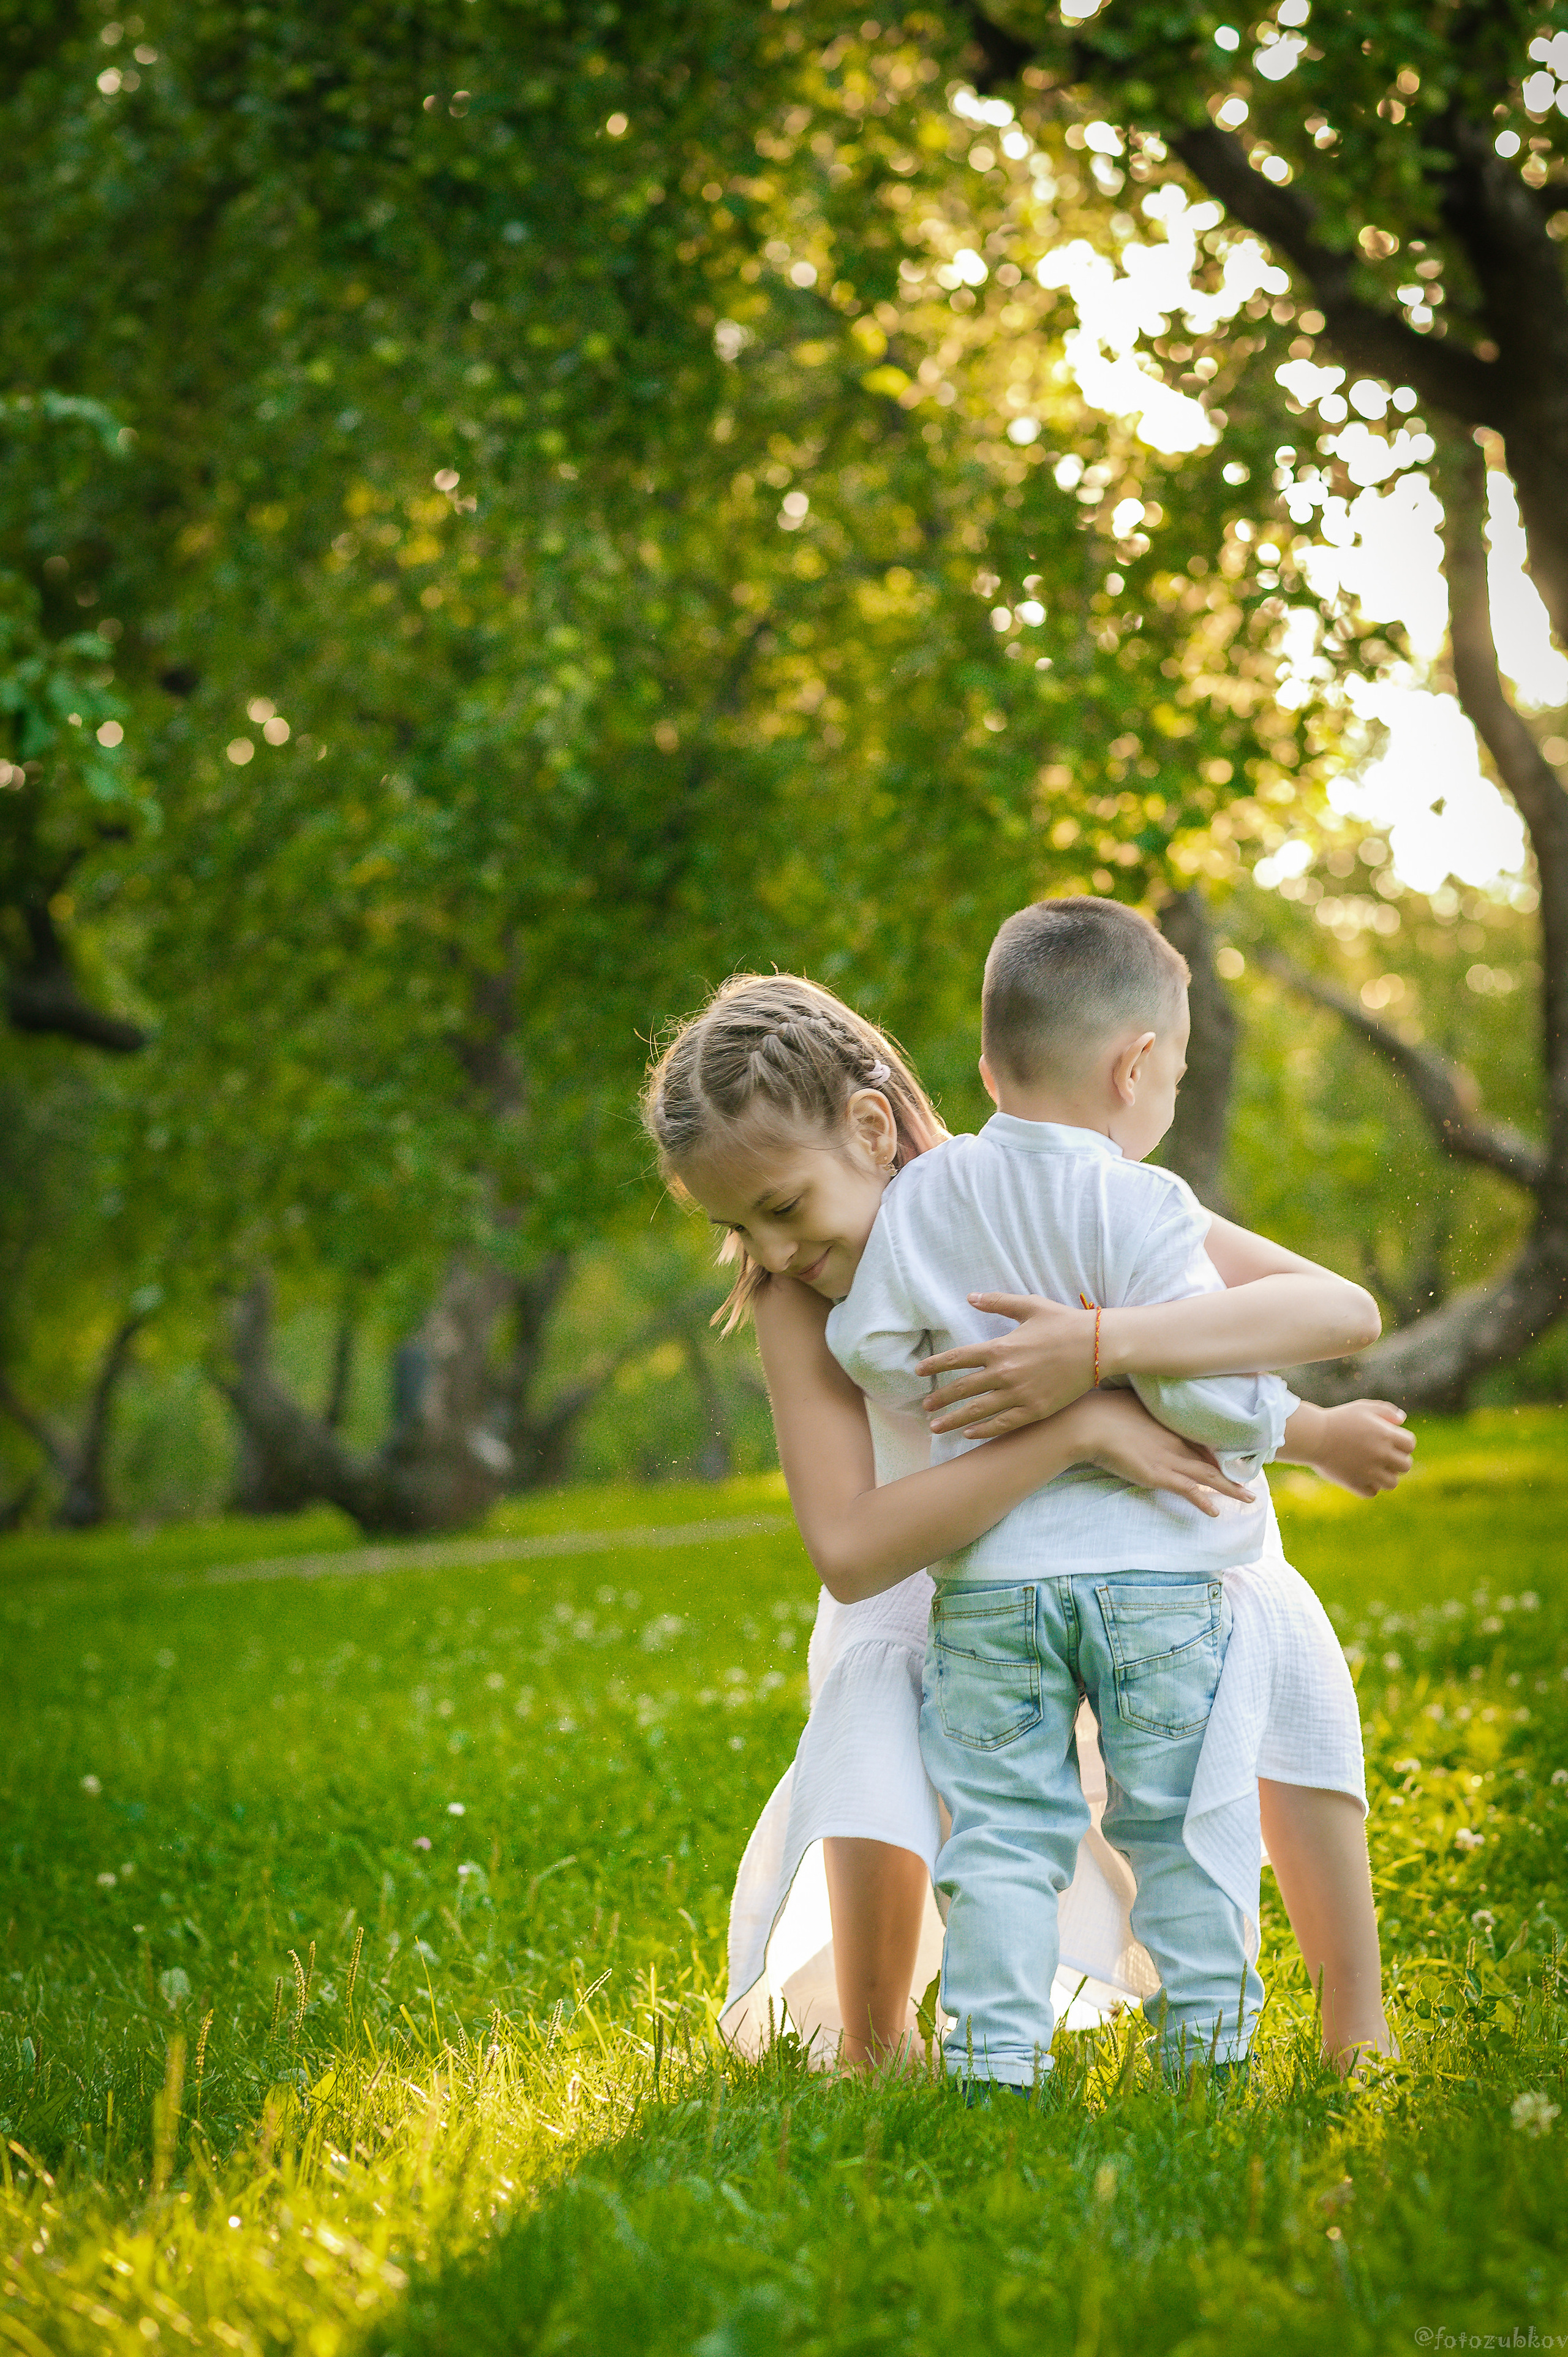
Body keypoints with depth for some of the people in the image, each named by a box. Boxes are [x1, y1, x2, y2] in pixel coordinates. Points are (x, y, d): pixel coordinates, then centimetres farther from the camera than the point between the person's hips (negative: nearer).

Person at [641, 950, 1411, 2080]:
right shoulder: (800, 1305, -26)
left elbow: (1341, 1308, -38)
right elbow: (849, 1549, -40)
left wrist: (1101, 1346, -52)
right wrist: (1078, 1429, -47)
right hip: (926, 1595, 0)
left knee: (1268, 1626, -27)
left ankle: (1358, 2033, -13)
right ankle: (873, 2054, -9)